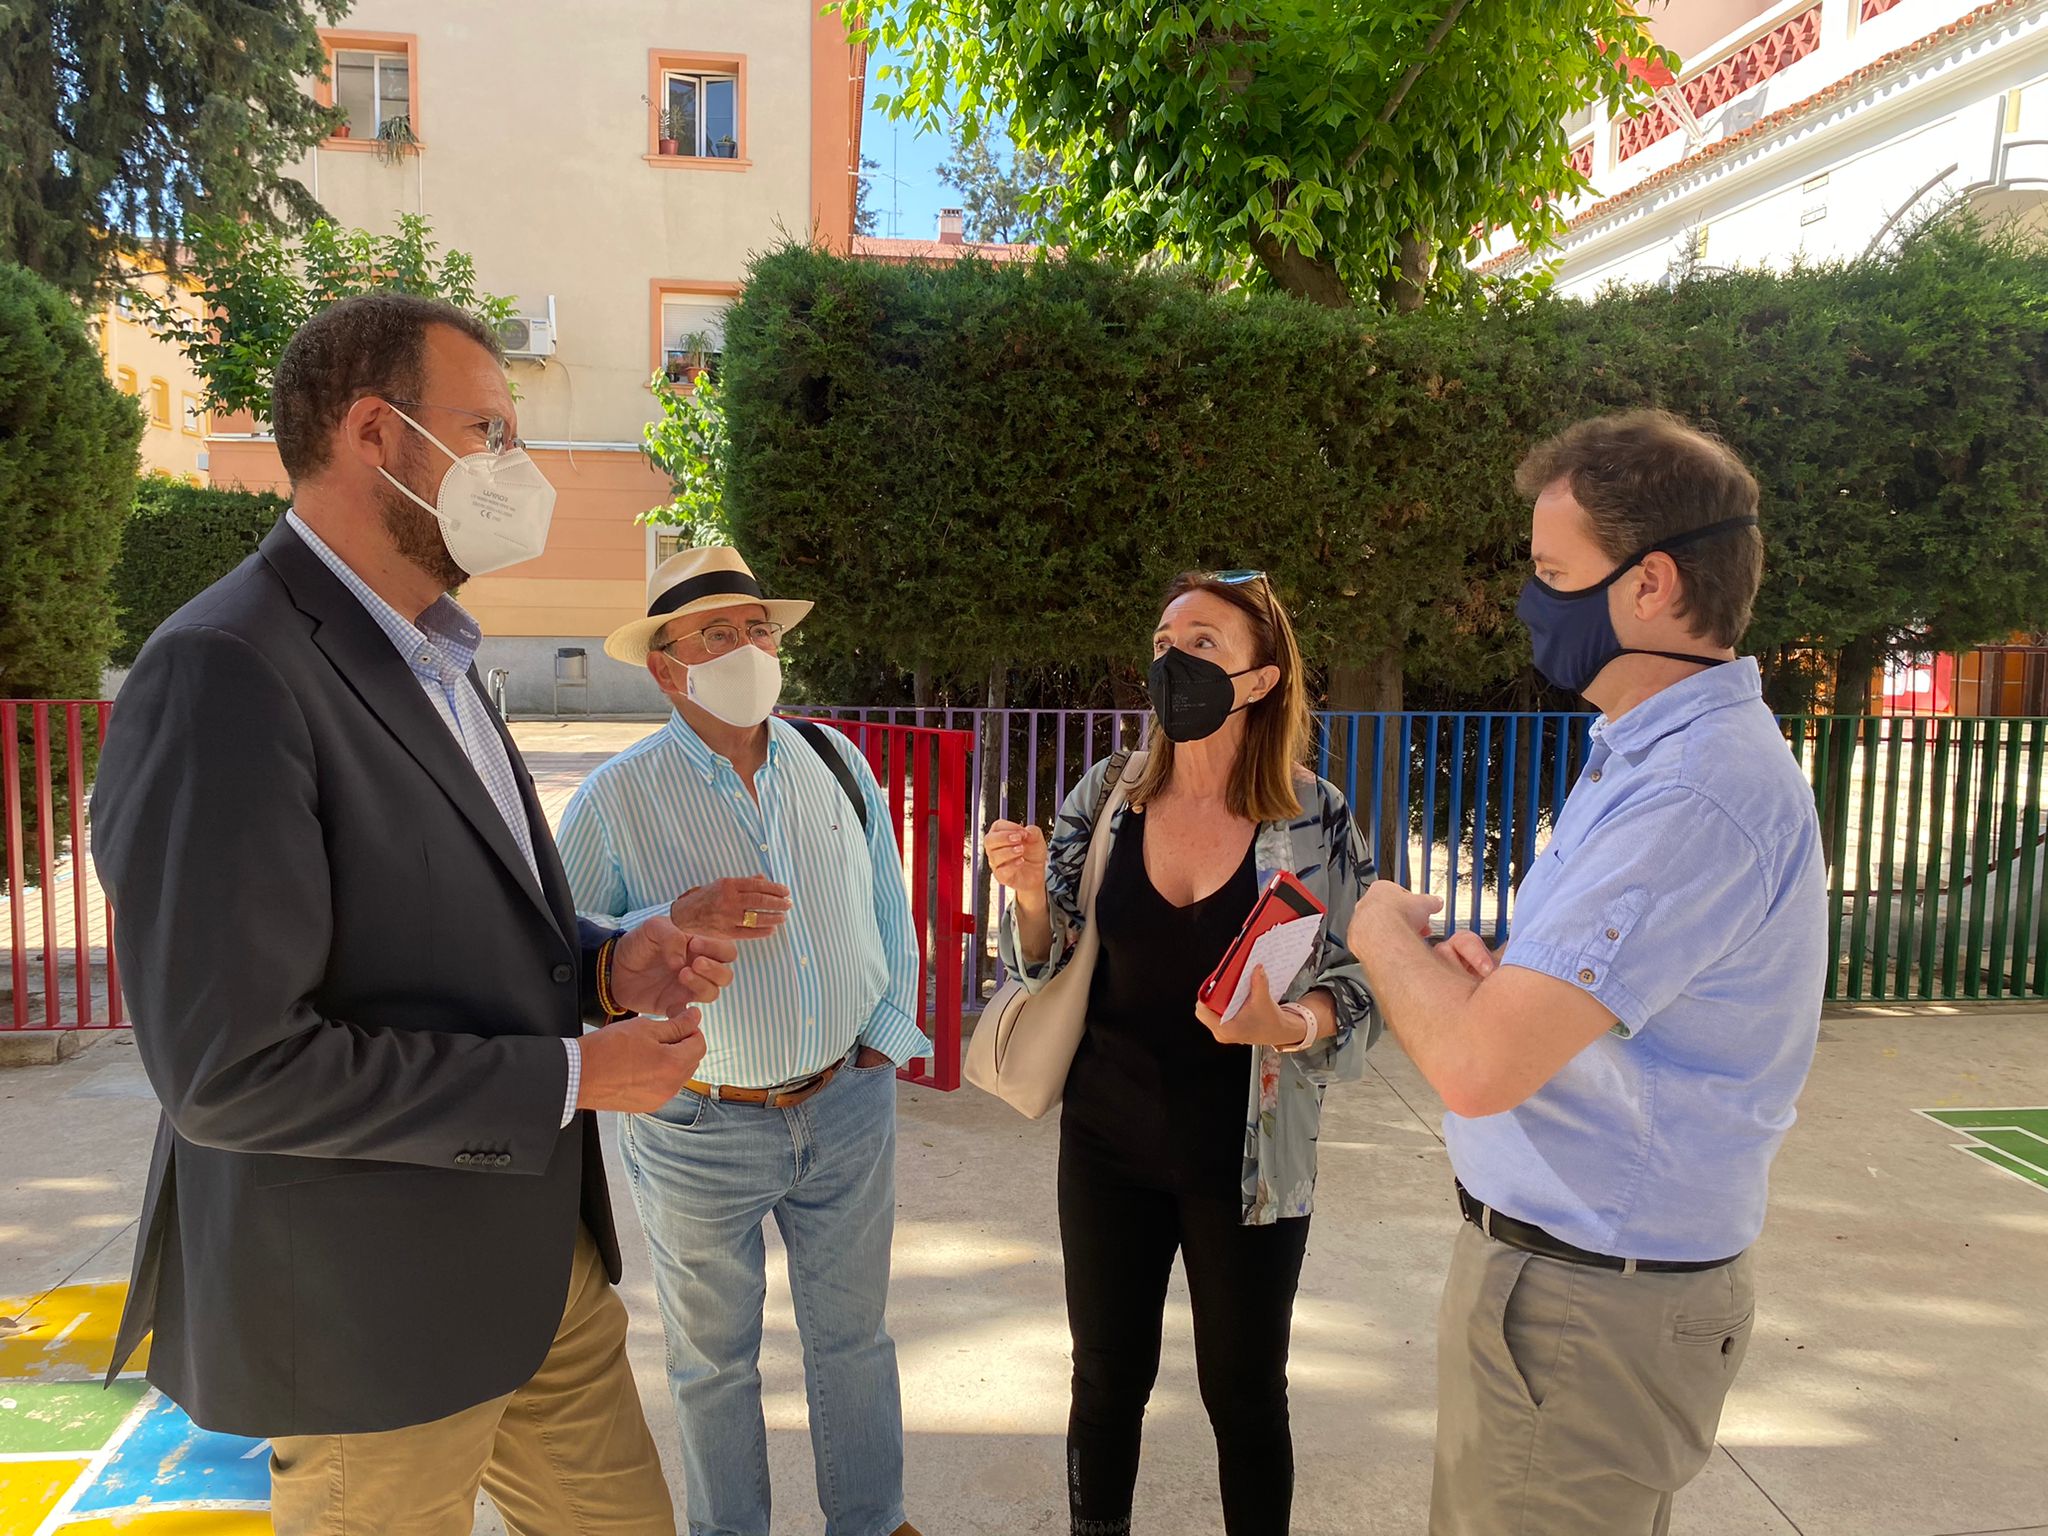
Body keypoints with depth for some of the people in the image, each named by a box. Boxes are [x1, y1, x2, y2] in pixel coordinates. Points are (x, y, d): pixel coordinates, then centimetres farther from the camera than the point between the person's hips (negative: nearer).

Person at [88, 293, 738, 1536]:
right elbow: (229, 1068, -25)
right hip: (375, 1307, -8)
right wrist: (569, 1076, -20)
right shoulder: (224, 673, -21)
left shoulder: (432, 665, 9)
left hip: (537, 1256, 8)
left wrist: (606, 970, -4)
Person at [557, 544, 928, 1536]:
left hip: (848, 1106, 3)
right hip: (699, 1126, -3)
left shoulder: (835, 760, 0)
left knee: (853, 1334, 21)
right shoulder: (615, 799, -12)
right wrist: (677, 923, -27)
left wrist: (886, 1036, 5)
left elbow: (889, 907, 9)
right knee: (714, 1359, 17)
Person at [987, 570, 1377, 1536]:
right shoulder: (1106, 796, -5)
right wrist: (1030, 893, -18)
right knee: (1106, 1379, 18)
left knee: (1245, 1394, 16)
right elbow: (1047, 966, 2)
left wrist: (1287, 1023, -25)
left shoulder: (1317, 819, -11)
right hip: (1108, 1142, 2)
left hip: (1247, 1159, -2)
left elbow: (1357, 985, -5)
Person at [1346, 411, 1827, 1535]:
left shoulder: (1697, 792, -27)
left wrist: (1386, 936, -12)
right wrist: (1500, 977, -6)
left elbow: (1477, 1064, -31)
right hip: (1574, 1264, 10)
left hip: (1582, 1310, -9)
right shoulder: (1654, 752, 8)